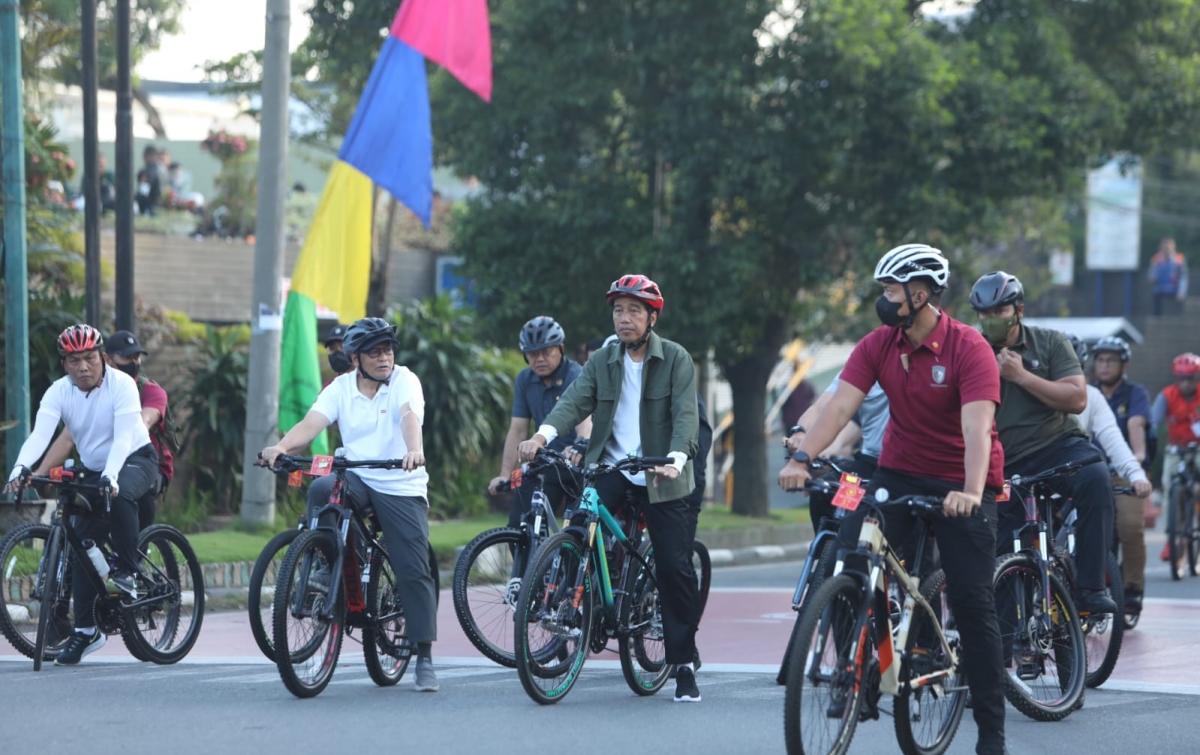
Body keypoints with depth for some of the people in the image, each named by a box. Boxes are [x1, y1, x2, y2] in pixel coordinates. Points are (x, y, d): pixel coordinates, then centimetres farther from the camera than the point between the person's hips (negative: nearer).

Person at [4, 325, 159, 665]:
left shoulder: (121, 384, -21)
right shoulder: (59, 392, -11)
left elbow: (123, 437, -31)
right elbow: (40, 433, -26)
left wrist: (110, 476, -48)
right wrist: (21, 468, -46)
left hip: (135, 460, -5)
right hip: (93, 471, 5)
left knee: (121, 494, -39)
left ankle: (127, 572, -23)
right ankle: (85, 630, 5)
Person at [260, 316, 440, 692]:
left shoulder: (404, 380, -5)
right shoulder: (341, 388, 3)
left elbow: (409, 416, -25)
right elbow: (311, 423, -10)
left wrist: (415, 451, -46)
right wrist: (282, 446, -31)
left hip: (402, 488, -2)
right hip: (357, 478, 2)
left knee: (414, 572, -6)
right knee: (320, 489, -32)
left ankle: (424, 659, 1)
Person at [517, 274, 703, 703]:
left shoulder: (676, 360, -3)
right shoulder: (601, 362, 7)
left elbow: (685, 416, -14)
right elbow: (575, 401, -6)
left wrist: (675, 460, -33)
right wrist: (543, 435, -26)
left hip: (660, 477, -3)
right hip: (610, 469, 3)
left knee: (675, 567, -4)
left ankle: (684, 665, 7)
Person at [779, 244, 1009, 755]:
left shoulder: (969, 348, -18)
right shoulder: (878, 345, -4)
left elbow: (977, 426, -29)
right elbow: (841, 405, -13)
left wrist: (972, 493, -44)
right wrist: (802, 458, -29)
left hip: (962, 485, -4)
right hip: (899, 473, 4)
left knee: (973, 604, -7)